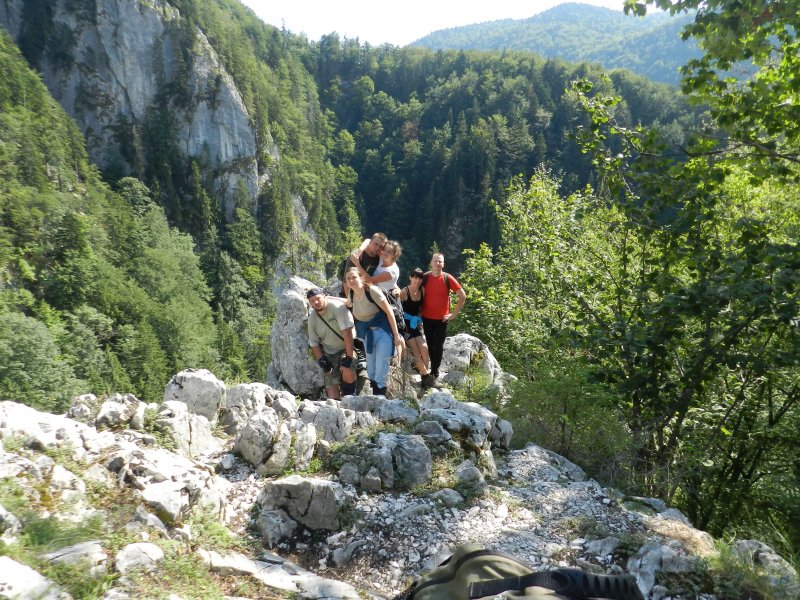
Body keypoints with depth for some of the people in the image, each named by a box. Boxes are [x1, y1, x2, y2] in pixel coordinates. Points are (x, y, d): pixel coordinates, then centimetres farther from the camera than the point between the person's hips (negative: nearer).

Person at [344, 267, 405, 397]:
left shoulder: (372, 290, -19)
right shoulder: (352, 295, 2)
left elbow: (389, 312, -18)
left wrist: (396, 336, -18)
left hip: (382, 331, -7)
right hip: (368, 334, 7)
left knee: (381, 372, -8)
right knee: (371, 372, 13)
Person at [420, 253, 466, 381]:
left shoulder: (448, 278, -10)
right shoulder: (425, 277, -6)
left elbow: (463, 296, -6)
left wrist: (454, 313, -7)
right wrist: (420, 312, 0)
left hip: (442, 319, -2)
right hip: (427, 318, 2)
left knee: (438, 346, 4)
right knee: (430, 345, 12)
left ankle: (435, 372, 17)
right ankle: (433, 369, 27)